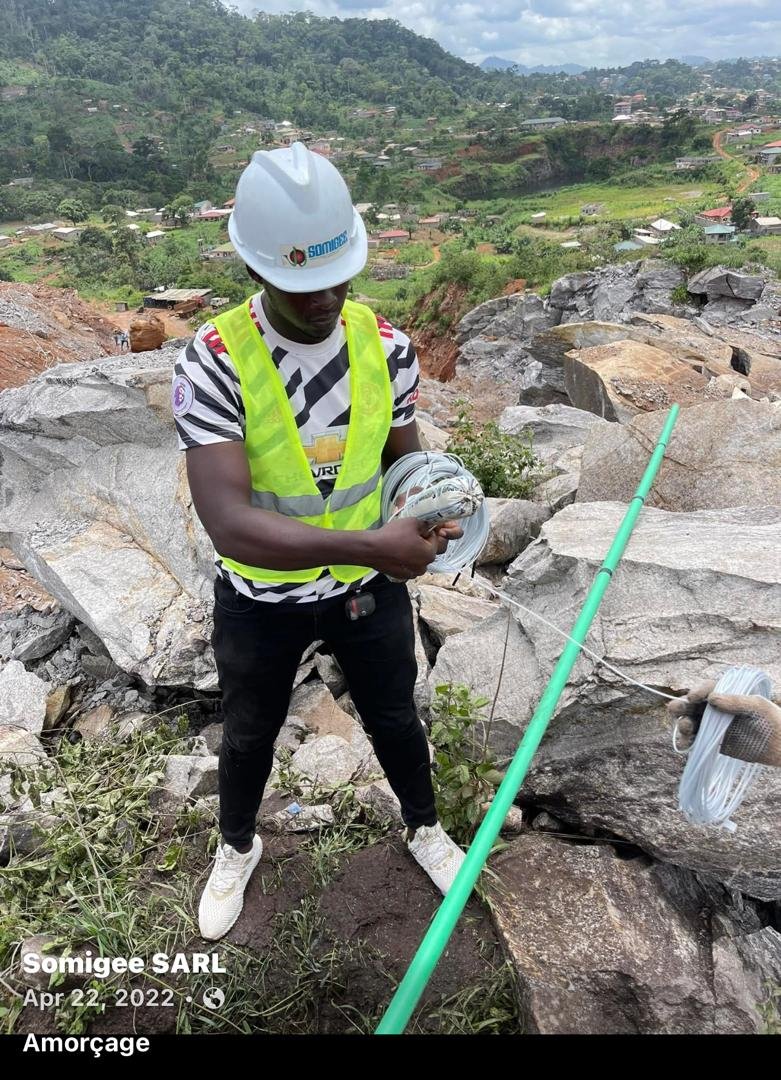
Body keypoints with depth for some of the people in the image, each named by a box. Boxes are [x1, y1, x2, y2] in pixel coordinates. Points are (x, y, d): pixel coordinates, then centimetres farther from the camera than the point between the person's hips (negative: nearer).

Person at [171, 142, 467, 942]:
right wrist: (368, 545, -45)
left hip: (369, 588, 2)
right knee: (248, 735, 23)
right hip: (260, 599, -2)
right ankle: (237, 847, 56)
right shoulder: (213, 360, -26)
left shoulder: (383, 345, -14)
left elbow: (403, 455, 0)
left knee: (394, 719, 23)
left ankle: (422, 826, 56)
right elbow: (228, 522, -35)